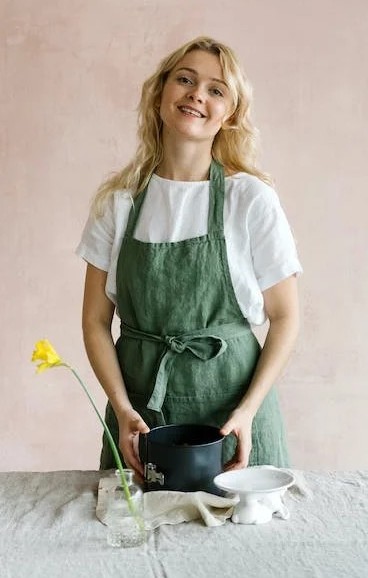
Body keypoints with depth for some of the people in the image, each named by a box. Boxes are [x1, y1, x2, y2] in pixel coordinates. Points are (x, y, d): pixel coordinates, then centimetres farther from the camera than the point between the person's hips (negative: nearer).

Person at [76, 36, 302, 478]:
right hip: (139, 407, 2)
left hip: (232, 404, -1)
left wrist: (248, 410, -12)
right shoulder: (118, 201, 0)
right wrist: (122, 408, -9)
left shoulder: (252, 198, -6)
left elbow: (284, 317, -2)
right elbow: (96, 320, 2)